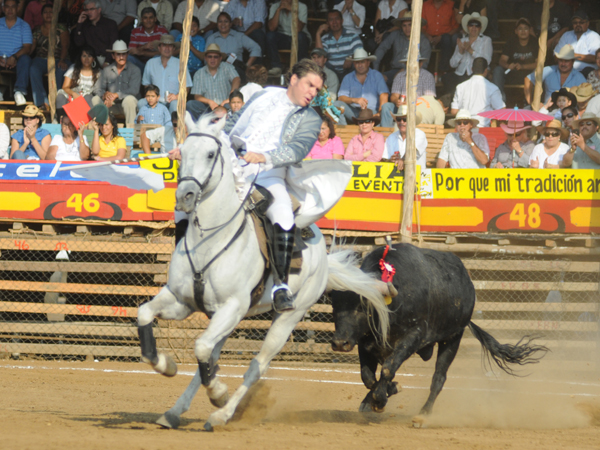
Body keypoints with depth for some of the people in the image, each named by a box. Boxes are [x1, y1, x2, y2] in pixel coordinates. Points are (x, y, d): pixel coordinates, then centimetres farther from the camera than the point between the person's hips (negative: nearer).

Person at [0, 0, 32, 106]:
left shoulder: (24, 26, 10)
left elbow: (27, 48, -1)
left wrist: (14, 57, -20)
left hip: (16, 60, 0)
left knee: (25, 59, -34)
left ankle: (19, 91, -44)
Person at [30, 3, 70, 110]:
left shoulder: (61, 28, 9)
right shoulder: (37, 31, 17)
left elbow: (65, 46, -1)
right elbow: (31, 48, 11)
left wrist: (62, 60, -20)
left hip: (58, 60, -2)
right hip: (41, 60, 2)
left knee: (61, 70, -38)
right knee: (33, 69, -34)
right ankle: (42, 101, -37)